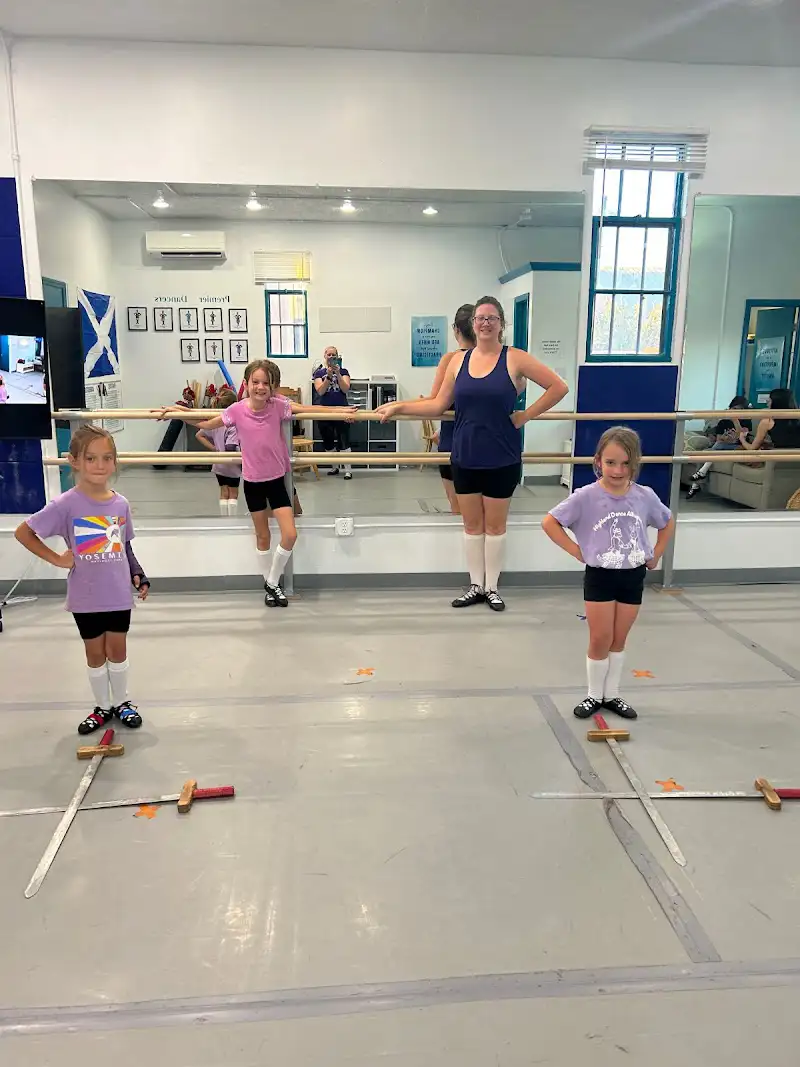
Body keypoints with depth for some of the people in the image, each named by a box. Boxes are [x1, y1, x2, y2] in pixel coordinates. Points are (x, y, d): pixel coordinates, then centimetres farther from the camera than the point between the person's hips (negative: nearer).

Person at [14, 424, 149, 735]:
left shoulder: (120, 504, -4)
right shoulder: (66, 505, -16)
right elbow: (23, 532, -10)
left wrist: (139, 576, 5)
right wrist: (57, 559, -10)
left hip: (119, 593, 2)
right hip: (86, 596, -2)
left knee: (117, 649, 14)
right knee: (95, 652, 13)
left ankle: (122, 702, 33)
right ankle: (103, 706, 31)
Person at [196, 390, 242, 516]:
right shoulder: (233, 425, -22)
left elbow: (199, 435, 2)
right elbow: (230, 448, -28)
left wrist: (213, 448, 2)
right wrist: (241, 463, -15)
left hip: (219, 463, 6)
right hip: (232, 465, -5)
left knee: (224, 493, 15)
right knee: (233, 494, 9)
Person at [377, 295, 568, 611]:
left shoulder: (515, 359, -6)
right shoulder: (458, 360, 5)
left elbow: (559, 387, -6)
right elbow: (439, 406, 6)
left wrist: (525, 416, -9)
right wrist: (399, 406, 2)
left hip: (502, 459, -3)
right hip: (465, 458, 3)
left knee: (494, 525, 8)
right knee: (472, 524, 12)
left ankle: (492, 587, 22)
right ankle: (476, 585, 24)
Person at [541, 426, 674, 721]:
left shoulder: (645, 496, -5)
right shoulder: (586, 497, -16)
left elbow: (668, 523, 14)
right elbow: (549, 522, -13)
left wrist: (656, 555, 8)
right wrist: (576, 551, -12)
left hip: (633, 577, 3)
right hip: (600, 577, -3)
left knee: (619, 640, 14)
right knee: (601, 639, 4)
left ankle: (612, 694, 28)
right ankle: (595, 695, 22)